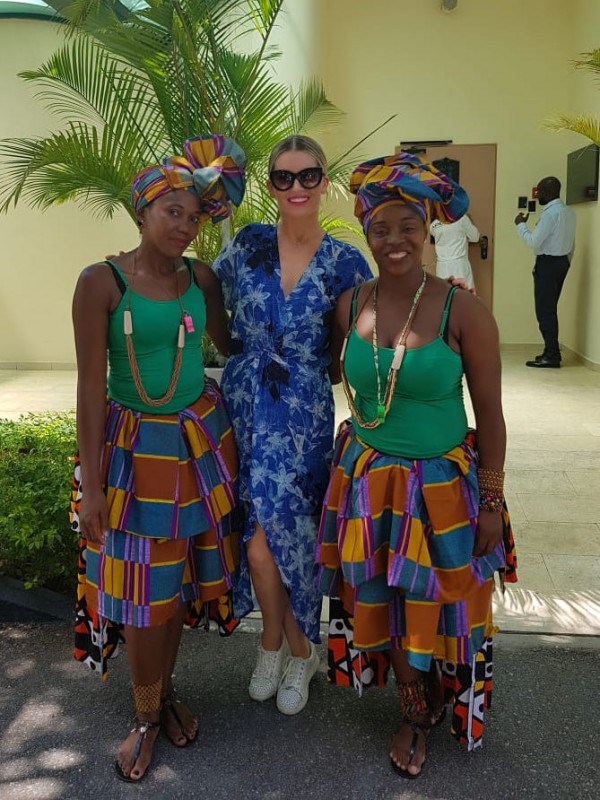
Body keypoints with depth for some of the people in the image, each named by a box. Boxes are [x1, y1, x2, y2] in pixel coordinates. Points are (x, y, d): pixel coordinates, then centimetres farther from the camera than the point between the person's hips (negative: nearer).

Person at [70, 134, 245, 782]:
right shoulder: (101, 282, -10)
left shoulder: (200, 278, 3)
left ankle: (166, 692, 38)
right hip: (136, 445, -4)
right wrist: (91, 486, -13)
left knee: (180, 579, 15)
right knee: (142, 588, 5)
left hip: (200, 439, 4)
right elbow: (90, 388, -12)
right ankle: (145, 716, 28)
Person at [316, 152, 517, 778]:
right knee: (379, 604, 14)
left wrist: (491, 503, -6)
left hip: (442, 484, -3)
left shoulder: (462, 311, -13)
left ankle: (431, 709, 43)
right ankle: (415, 712, 42)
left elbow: (490, 414, -8)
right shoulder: (349, 307, -3)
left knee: (435, 606, 12)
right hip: (367, 480, 3)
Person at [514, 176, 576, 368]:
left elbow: (534, 241, -18)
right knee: (550, 309, 14)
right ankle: (552, 352, 18)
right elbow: (571, 244, 16)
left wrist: (520, 224, -5)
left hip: (547, 263, -9)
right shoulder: (568, 212, 12)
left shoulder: (550, 213, -17)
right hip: (562, 261, 9)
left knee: (544, 310, -6)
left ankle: (551, 356, -6)